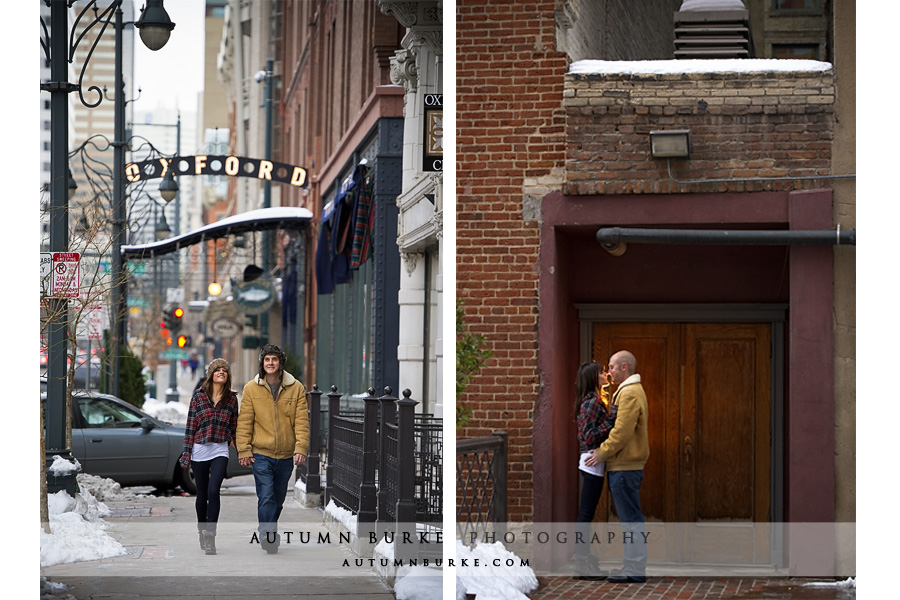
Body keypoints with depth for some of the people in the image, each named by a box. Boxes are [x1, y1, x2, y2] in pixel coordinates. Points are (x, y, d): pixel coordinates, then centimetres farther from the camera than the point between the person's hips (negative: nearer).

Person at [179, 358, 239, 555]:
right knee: (202, 495, 8)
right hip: (199, 450, 1)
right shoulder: (199, 395, 2)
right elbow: (190, 426, 2)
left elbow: (234, 427, 10)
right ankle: (202, 531, 27)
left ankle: (210, 535, -16)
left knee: (213, 491, -18)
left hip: (220, 451, -1)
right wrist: (186, 452, -2)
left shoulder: (231, 398, 5)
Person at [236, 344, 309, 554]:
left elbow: (302, 421, -1)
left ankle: (269, 534, 30)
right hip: (261, 454, -2)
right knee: (266, 497, -15)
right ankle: (268, 536, -14)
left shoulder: (296, 388, 1)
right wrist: (244, 450, -6)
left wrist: (301, 448, -11)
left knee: (278, 499, 13)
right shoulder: (251, 388, -1)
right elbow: (244, 422, 0)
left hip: (286, 455, 2)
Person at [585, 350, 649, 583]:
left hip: (625, 467, -11)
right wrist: (604, 451, 15)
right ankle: (634, 566, 15)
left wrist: (602, 452, -13)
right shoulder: (630, 390, 20)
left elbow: (622, 432, -21)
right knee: (630, 518, 12)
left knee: (630, 519, -8)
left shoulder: (629, 393, -14)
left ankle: (635, 570, -6)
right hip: (625, 465, 11)